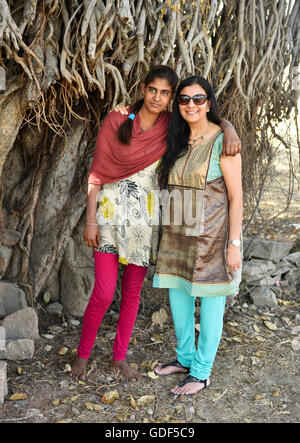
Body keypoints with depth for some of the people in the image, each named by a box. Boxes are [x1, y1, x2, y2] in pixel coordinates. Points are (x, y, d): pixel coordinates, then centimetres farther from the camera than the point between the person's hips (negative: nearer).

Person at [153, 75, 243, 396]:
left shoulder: (223, 141, -10)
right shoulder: (177, 142, 9)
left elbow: (235, 196, -11)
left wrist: (234, 243, -13)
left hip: (211, 235, -6)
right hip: (178, 234, 7)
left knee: (210, 303, 4)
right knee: (178, 298, 14)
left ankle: (202, 372, 19)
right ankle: (185, 358, 34)